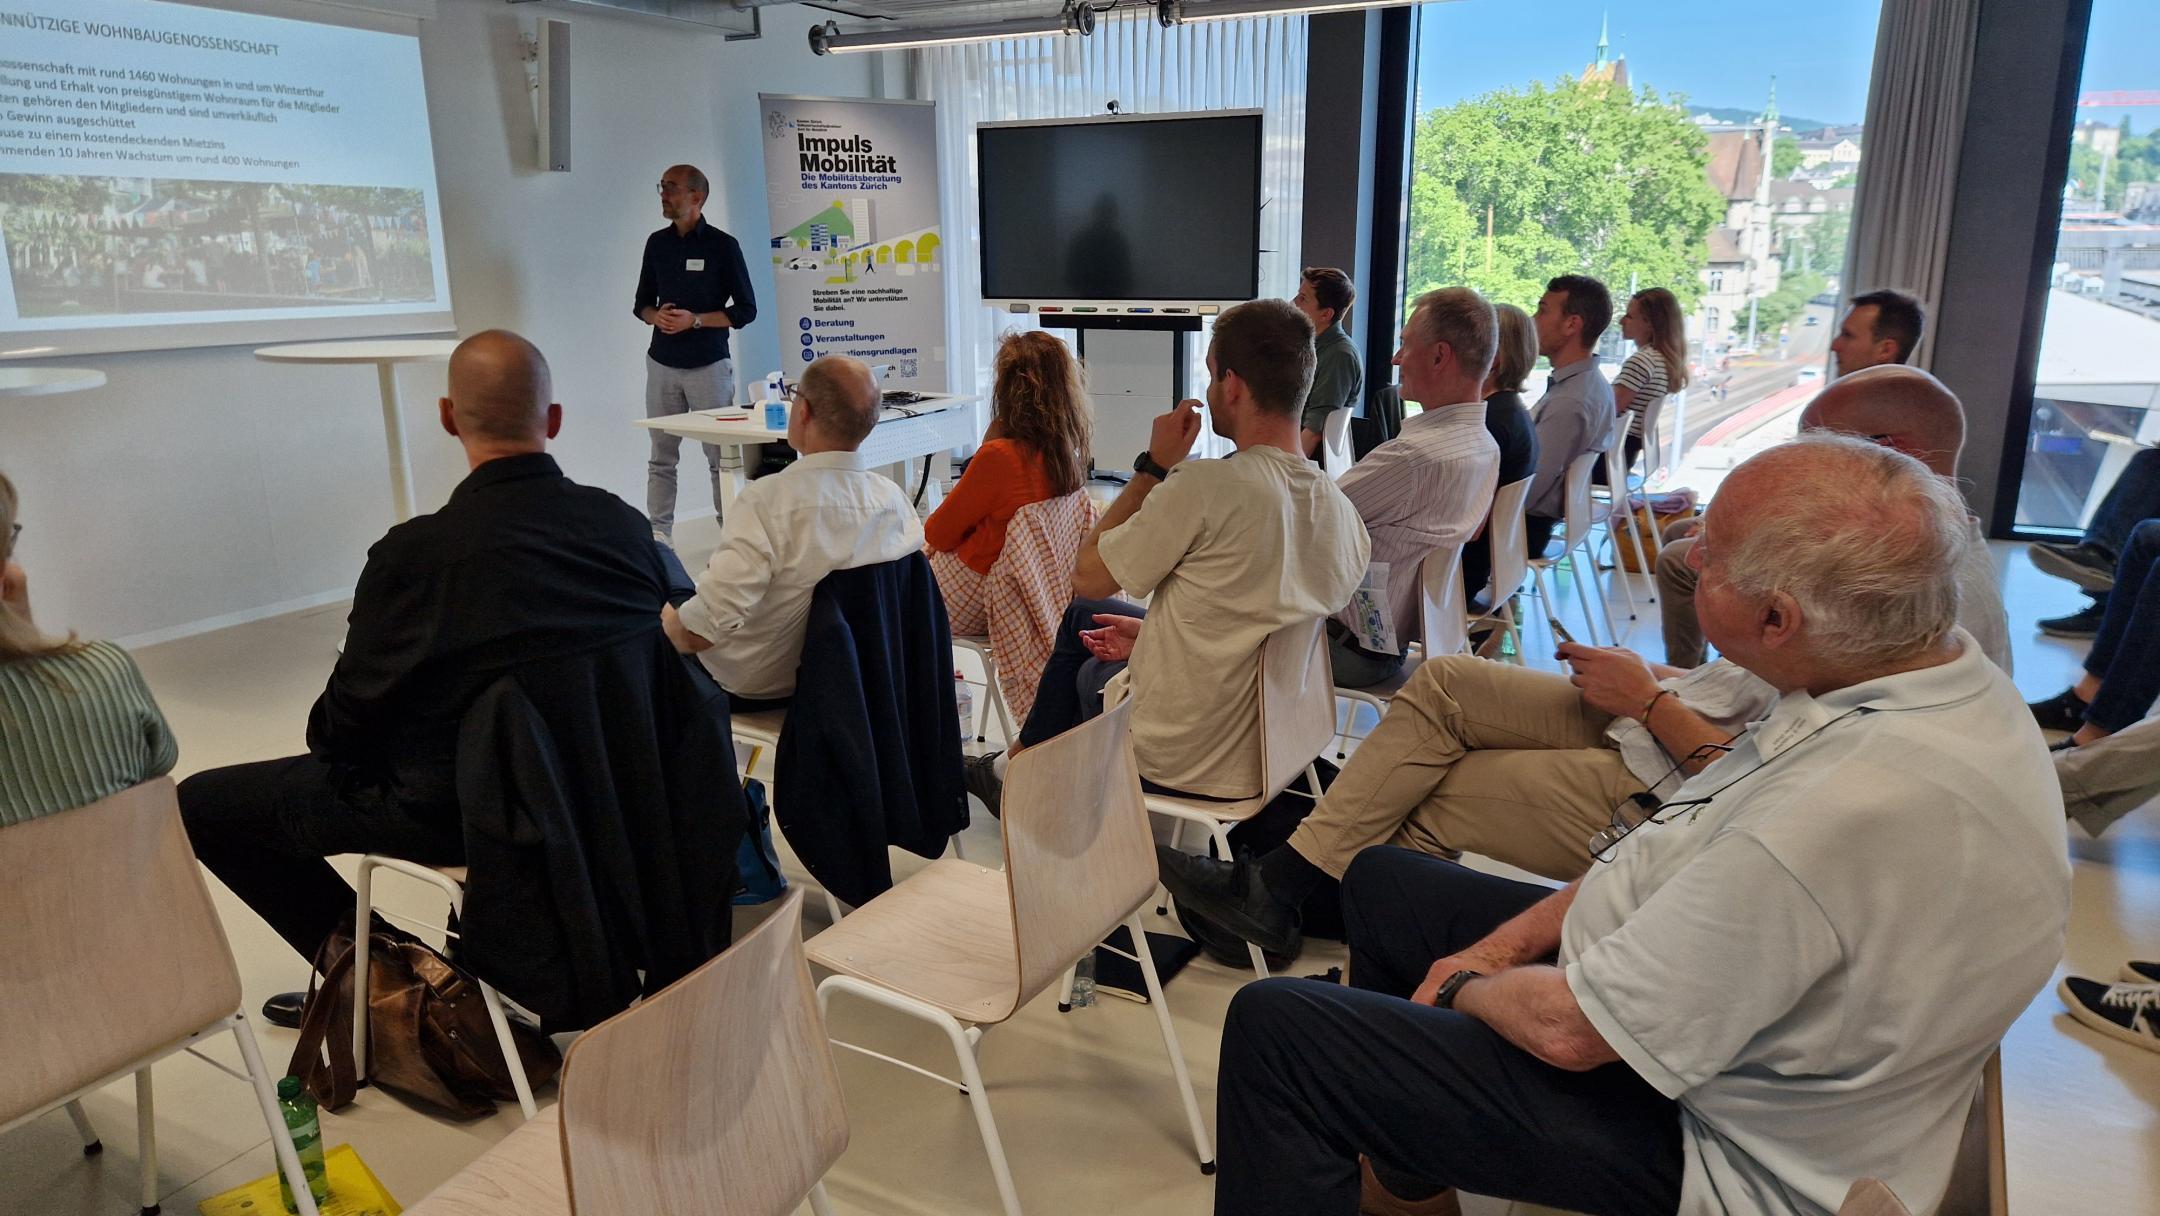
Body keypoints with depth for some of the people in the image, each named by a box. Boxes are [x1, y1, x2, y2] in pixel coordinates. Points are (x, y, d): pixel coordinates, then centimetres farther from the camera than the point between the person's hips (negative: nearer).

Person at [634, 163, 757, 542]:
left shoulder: (722, 245, -3)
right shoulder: (657, 243, 10)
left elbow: (745, 310, -3)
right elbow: (641, 303, 18)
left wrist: (695, 320, -14)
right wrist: (655, 315, -5)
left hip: (709, 366, -4)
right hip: (662, 365, 4)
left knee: (721, 456, 0)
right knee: (662, 457, 5)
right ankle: (658, 535, 10)